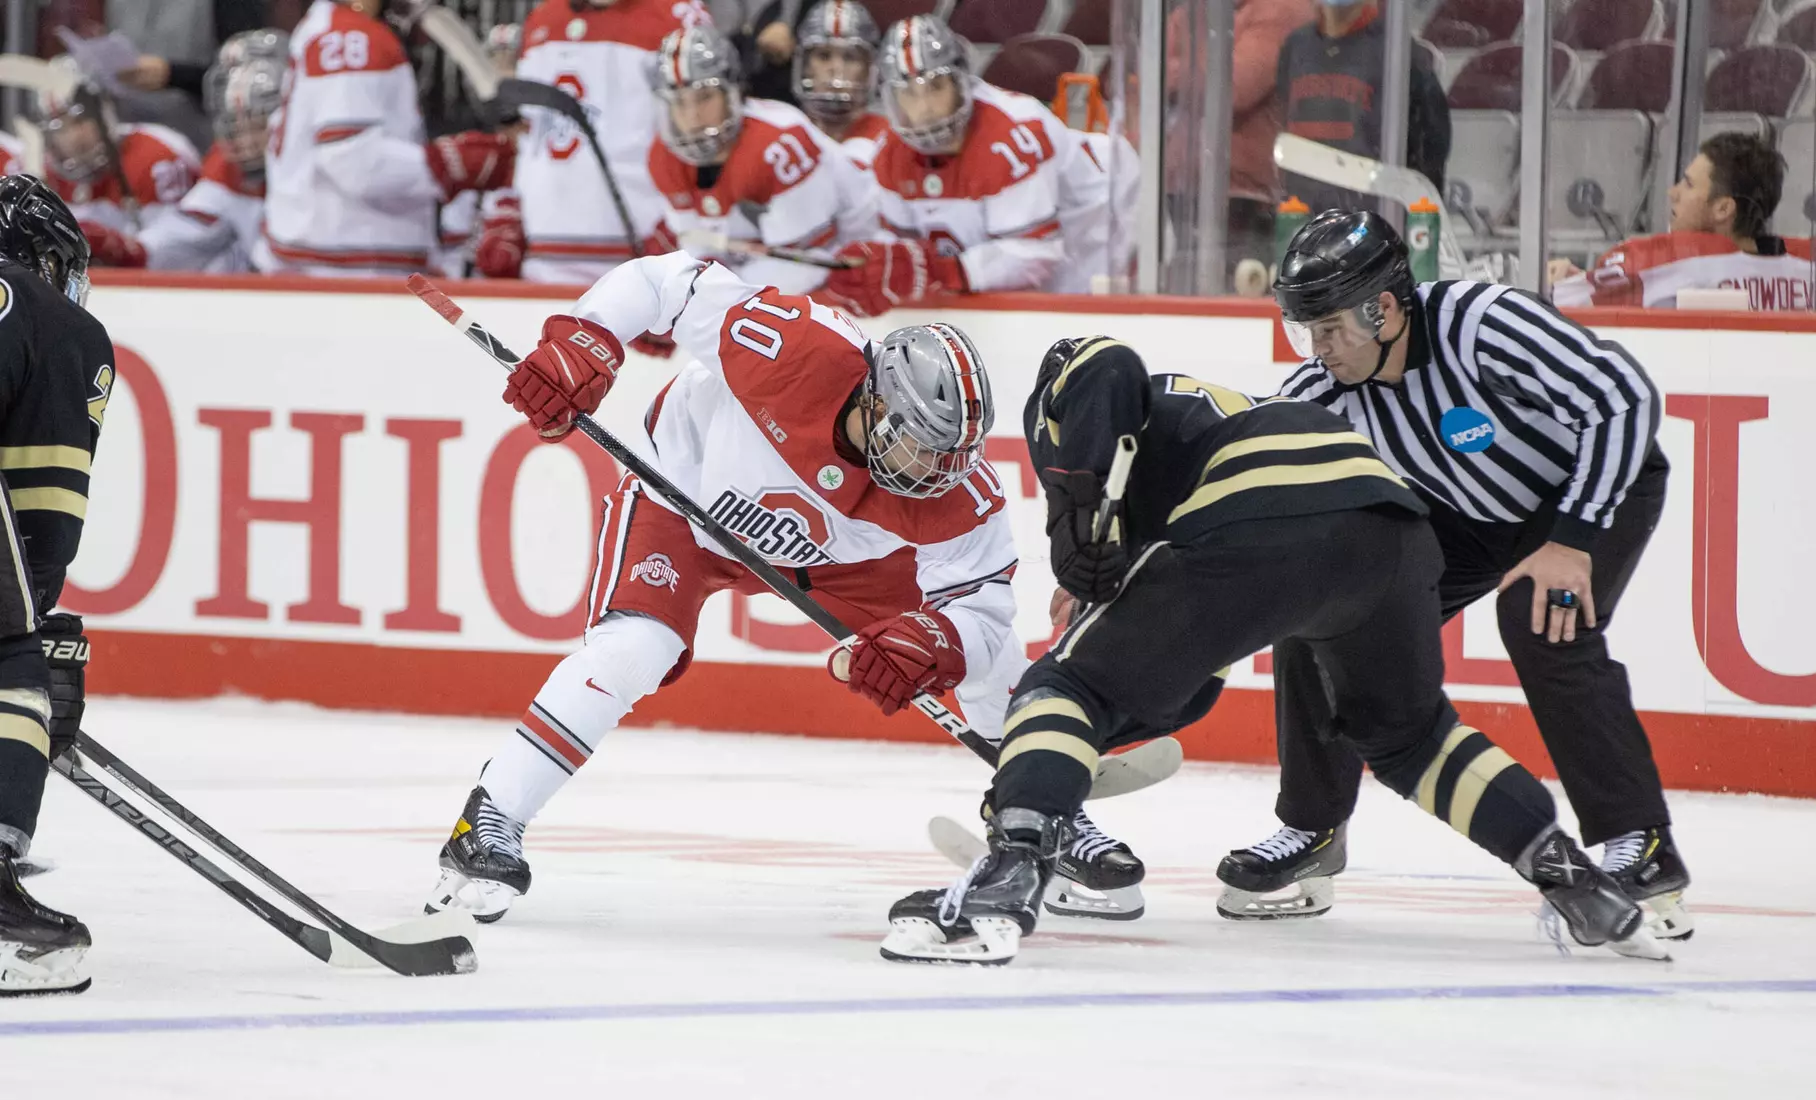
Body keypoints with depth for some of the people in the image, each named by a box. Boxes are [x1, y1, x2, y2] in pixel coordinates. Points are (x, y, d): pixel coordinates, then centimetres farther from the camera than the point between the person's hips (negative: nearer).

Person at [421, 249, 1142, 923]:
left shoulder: (958, 494, -30)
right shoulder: (796, 350, -41)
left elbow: (983, 611, -28)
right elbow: (662, 280, -32)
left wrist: (933, 643, -49)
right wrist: (580, 343, -43)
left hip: (836, 553, 4)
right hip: (686, 495, -4)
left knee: (982, 660, 0)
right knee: (630, 651, -28)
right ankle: (487, 826, -20)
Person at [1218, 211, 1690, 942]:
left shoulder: (1482, 324, -36)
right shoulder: (1323, 393, -18)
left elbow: (1626, 398, -36)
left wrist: (1574, 541, -37)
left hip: (1602, 481, -6)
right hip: (1463, 516, 6)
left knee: (1544, 622, -32)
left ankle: (1640, 850, -24)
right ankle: (1310, 834, 8)